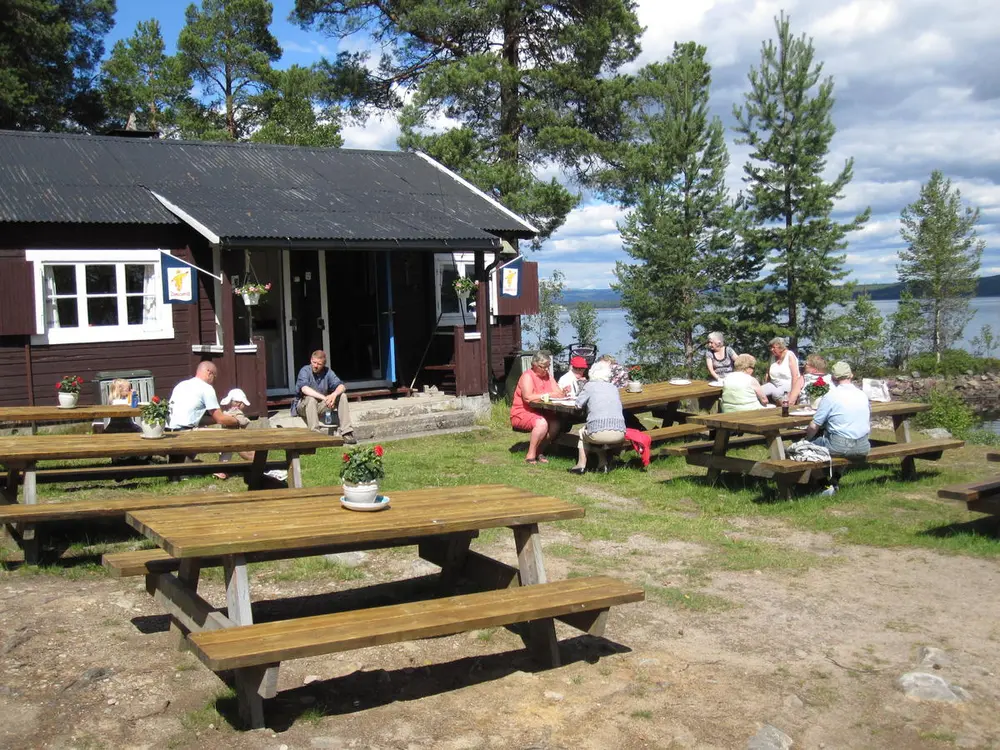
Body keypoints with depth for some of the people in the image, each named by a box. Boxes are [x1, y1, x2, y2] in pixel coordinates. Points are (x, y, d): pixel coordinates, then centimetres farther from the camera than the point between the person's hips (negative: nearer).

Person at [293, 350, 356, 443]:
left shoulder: (328, 372, 0)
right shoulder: (305, 371, -14)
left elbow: (341, 386, -12)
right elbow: (304, 389, -33)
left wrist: (334, 395, -35)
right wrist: (324, 398, -43)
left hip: (321, 407, 4)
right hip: (303, 406, -4)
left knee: (342, 396, -13)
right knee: (311, 399, -37)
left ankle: (346, 433, -19)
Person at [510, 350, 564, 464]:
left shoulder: (547, 376, 10)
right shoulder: (527, 376, -12)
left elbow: (559, 394, 2)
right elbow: (528, 397, -27)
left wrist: (562, 394, -23)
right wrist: (546, 395, -18)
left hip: (539, 413, 7)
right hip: (522, 413, -7)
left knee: (556, 423, -21)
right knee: (542, 423, -34)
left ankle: (538, 451, -5)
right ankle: (530, 455, -22)